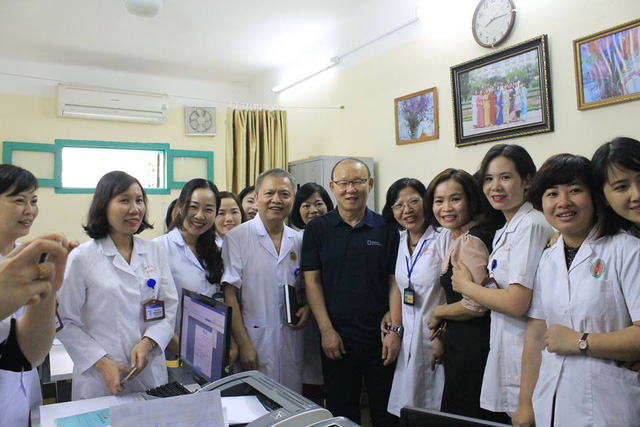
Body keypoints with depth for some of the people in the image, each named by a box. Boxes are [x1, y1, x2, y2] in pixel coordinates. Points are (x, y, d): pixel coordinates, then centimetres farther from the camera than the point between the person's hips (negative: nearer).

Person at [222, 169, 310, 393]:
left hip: (291, 343, 4)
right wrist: (243, 343, -13)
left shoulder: (298, 241, 8)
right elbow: (230, 293, -9)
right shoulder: (237, 238, -6)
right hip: (255, 342, -4)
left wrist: (306, 307, 0)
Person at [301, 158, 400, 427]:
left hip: (380, 339, 1)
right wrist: (327, 330, -8)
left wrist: (395, 329, -7)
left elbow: (395, 282, 1)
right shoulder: (317, 229, 0)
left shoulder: (386, 229, 1)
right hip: (336, 339, 0)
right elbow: (312, 281, -2)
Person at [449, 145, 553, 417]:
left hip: (522, 351, -9)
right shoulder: (505, 231, 13)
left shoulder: (531, 226, -17)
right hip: (505, 347, 9)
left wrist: (465, 285, -10)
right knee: (515, 416, 18)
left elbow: (516, 303, -23)